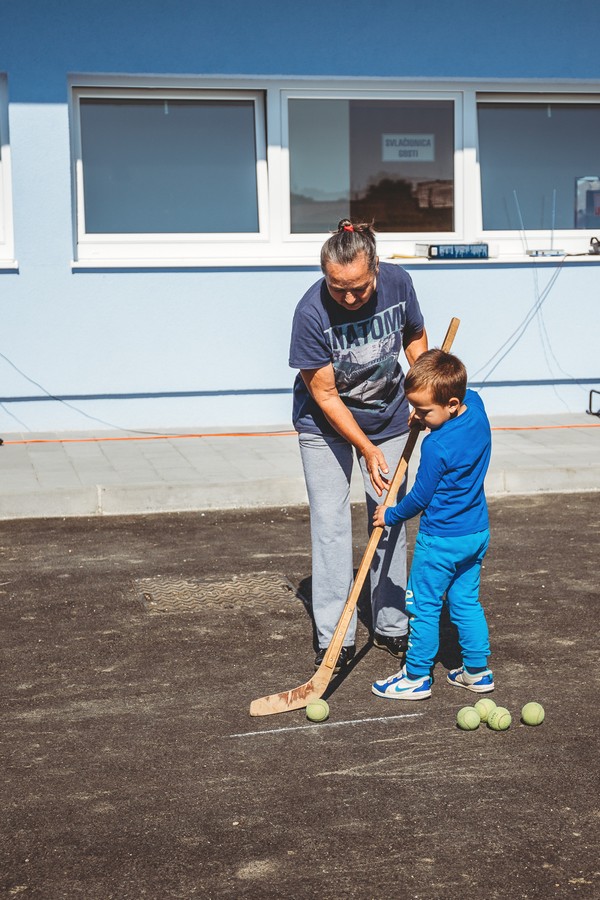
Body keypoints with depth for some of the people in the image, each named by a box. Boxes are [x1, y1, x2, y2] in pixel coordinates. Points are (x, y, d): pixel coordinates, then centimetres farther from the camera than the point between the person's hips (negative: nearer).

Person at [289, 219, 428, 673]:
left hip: (388, 416, 4)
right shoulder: (311, 312, -31)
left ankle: (392, 626, 21)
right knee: (330, 524, -5)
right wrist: (368, 449, -21)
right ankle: (334, 639, 3)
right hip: (326, 424, -3)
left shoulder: (397, 282, -20)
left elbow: (415, 338, 2)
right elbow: (325, 395, -22)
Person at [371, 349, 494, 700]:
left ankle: (417, 677, 16)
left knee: (424, 606, 6)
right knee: (467, 601, 18)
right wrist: (427, 412, 6)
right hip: (477, 532, 8)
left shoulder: (437, 446, -25)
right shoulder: (476, 404, -5)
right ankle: (478, 671, 25)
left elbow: (421, 497, -14)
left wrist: (391, 515, 4)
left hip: (441, 539, -8)